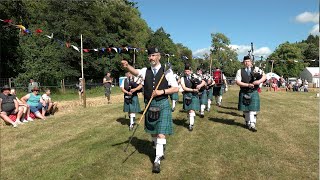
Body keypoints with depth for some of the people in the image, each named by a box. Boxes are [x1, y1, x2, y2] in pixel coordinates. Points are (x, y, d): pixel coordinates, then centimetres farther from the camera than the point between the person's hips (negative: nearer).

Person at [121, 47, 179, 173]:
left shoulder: (166, 72, -5)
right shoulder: (146, 71, 3)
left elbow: (176, 88, -6)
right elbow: (135, 72, -18)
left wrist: (162, 91, -19)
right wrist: (127, 66, -39)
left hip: (162, 105, -4)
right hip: (150, 105, 4)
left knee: (161, 134, -7)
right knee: (153, 132, 17)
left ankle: (157, 161, 7)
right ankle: (160, 151, 43)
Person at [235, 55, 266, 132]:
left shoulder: (256, 69, 4)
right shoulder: (240, 71, -1)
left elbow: (264, 76, -1)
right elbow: (238, 82, -9)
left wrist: (259, 81, -21)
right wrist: (248, 85, -20)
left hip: (254, 93, 0)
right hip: (244, 93, 0)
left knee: (253, 109, -4)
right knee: (245, 109, 11)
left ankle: (252, 125, -2)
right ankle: (248, 123, 28)